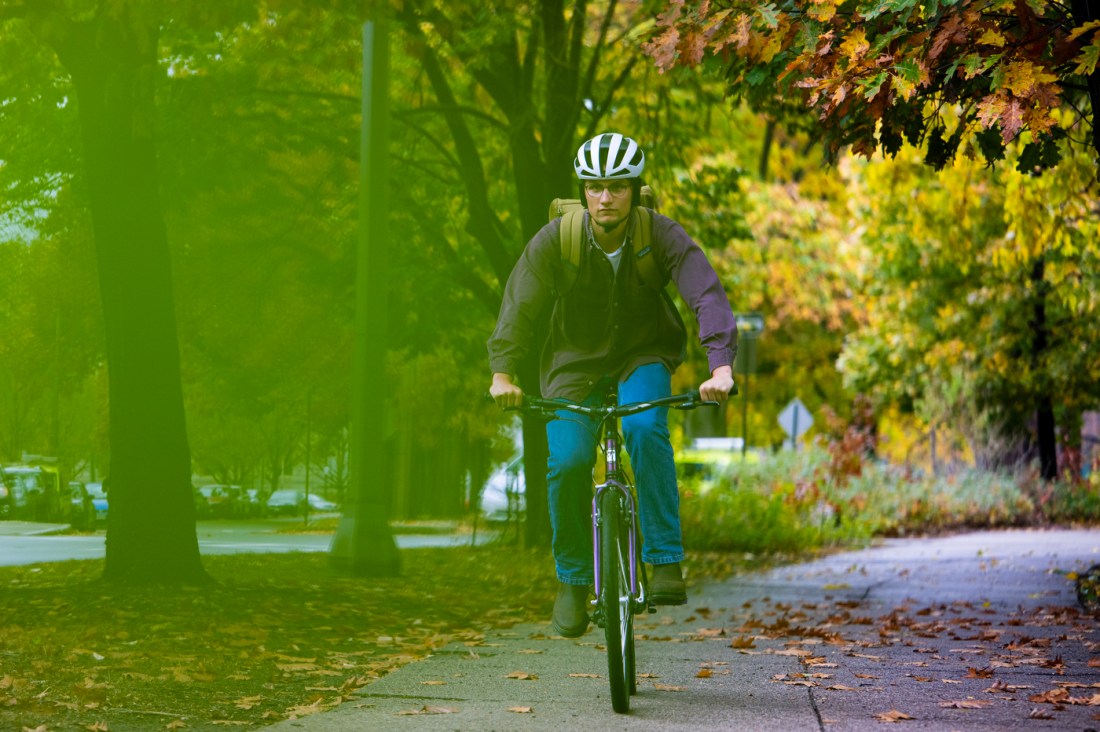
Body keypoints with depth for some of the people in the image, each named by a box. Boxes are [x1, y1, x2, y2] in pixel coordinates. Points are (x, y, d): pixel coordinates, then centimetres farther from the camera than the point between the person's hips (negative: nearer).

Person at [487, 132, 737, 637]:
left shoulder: (662, 236, -21)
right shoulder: (554, 240, -18)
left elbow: (707, 296, -29)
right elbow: (519, 305, -17)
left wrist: (721, 367, -44)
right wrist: (503, 372, -31)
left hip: (642, 356, -1)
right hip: (575, 361, 1)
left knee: (646, 430, -32)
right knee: (567, 461, -19)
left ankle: (665, 560, -24)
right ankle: (573, 580, 4)